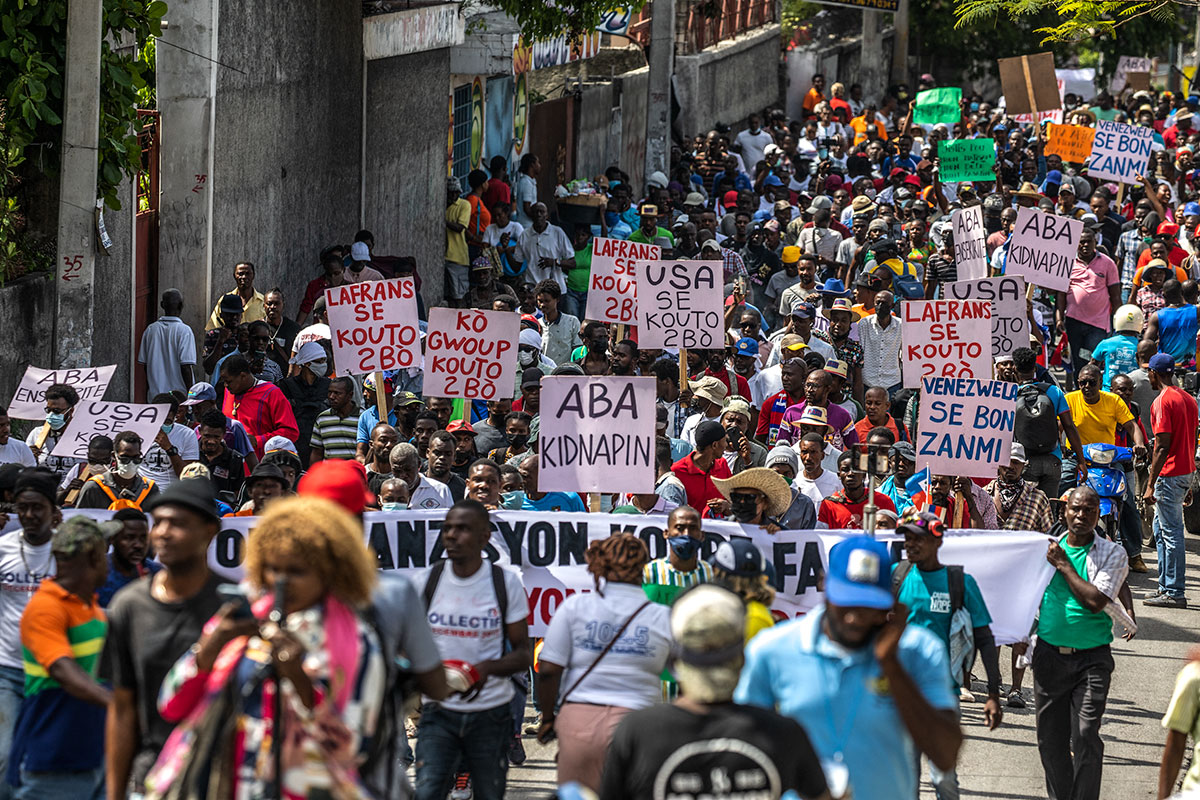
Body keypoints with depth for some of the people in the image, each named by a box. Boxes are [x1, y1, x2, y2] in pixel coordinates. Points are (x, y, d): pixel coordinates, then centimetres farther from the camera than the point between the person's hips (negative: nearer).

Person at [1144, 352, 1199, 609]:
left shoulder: (1162, 402, -15)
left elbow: (1162, 446, -19)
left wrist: (1151, 485, -18)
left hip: (1169, 474, -9)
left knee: (1171, 533, -7)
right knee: (1161, 529, 18)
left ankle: (1174, 593, -6)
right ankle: (1166, 587, 22)